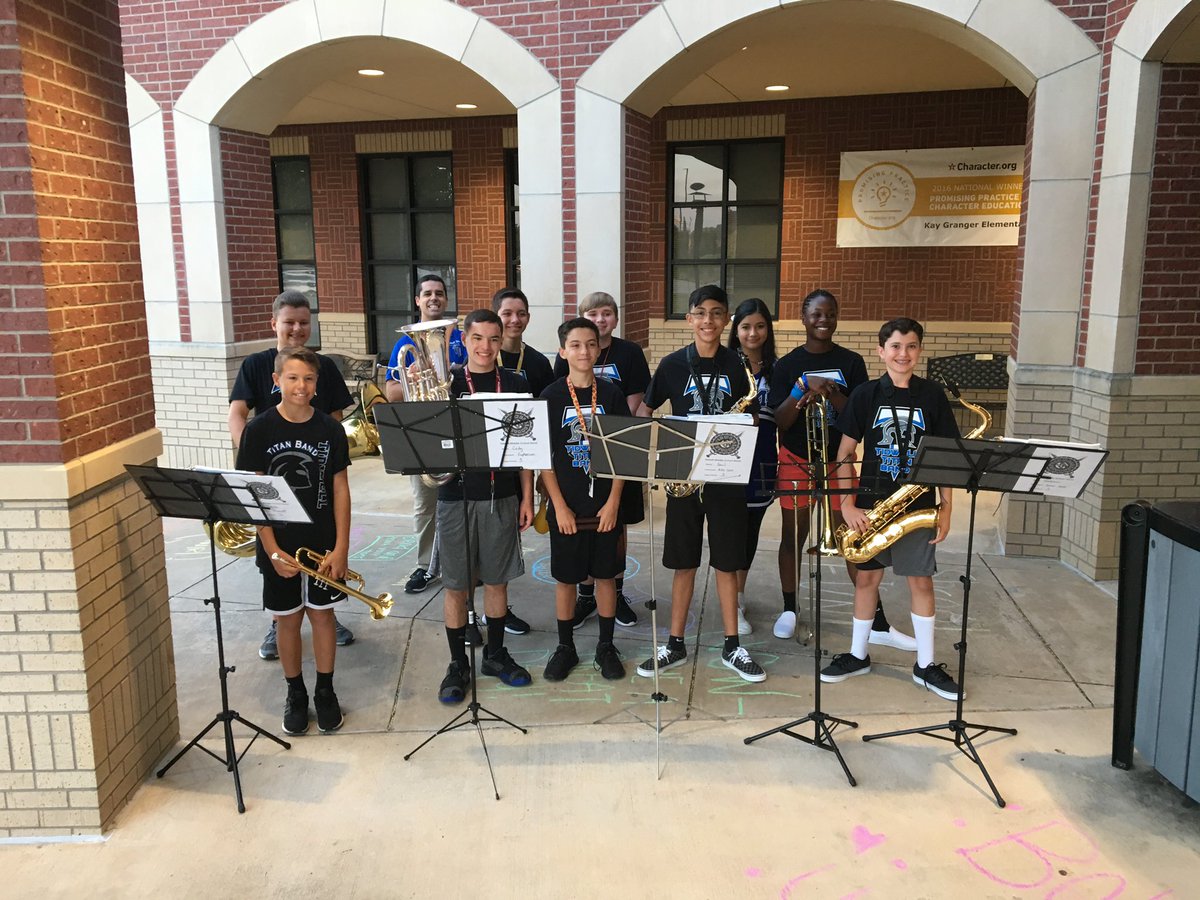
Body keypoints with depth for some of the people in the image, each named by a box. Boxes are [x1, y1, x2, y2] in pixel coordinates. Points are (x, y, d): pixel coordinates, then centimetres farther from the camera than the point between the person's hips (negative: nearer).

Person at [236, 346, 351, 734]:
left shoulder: (330, 429, -3)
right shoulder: (259, 430, -7)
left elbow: (340, 490, -1)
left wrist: (341, 547, -7)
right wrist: (272, 549, -13)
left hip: (322, 544, 1)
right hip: (279, 546, -1)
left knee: (322, 613, 10)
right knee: (287, 618, 11)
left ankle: (325, 691, 26)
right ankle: (295, 693, 28)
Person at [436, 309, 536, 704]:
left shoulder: (515, 385, 3)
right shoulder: (445, 384, -1)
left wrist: (526, 498, 2)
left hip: (502, 497, 1)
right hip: (456, 496, -1)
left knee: (497, 580, 13)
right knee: (456, 585, 7)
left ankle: (495, 654, 30)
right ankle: (458, 664, 21)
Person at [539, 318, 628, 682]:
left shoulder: (612, 395, 0)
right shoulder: (550, 397, -4)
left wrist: (613, 503, -7)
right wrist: (560, 507, -10)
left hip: (605, 506, 1)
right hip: (566, 508, -1)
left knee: (606, 575, 10)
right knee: (566, 578, 9)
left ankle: (605, 647, 25)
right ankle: (565, 648, 25)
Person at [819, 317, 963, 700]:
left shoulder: (933, 396, 1)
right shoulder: (865, 394, -2)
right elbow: (845, 453, -1)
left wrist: (946, 507, -2)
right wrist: (848, 504, -9)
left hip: (918, 505, 0)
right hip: (871, 503, 0)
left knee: (921, 581, 6)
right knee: (866, 577, 9)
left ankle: (925, 665, 19)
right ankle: (857, 655, 25)